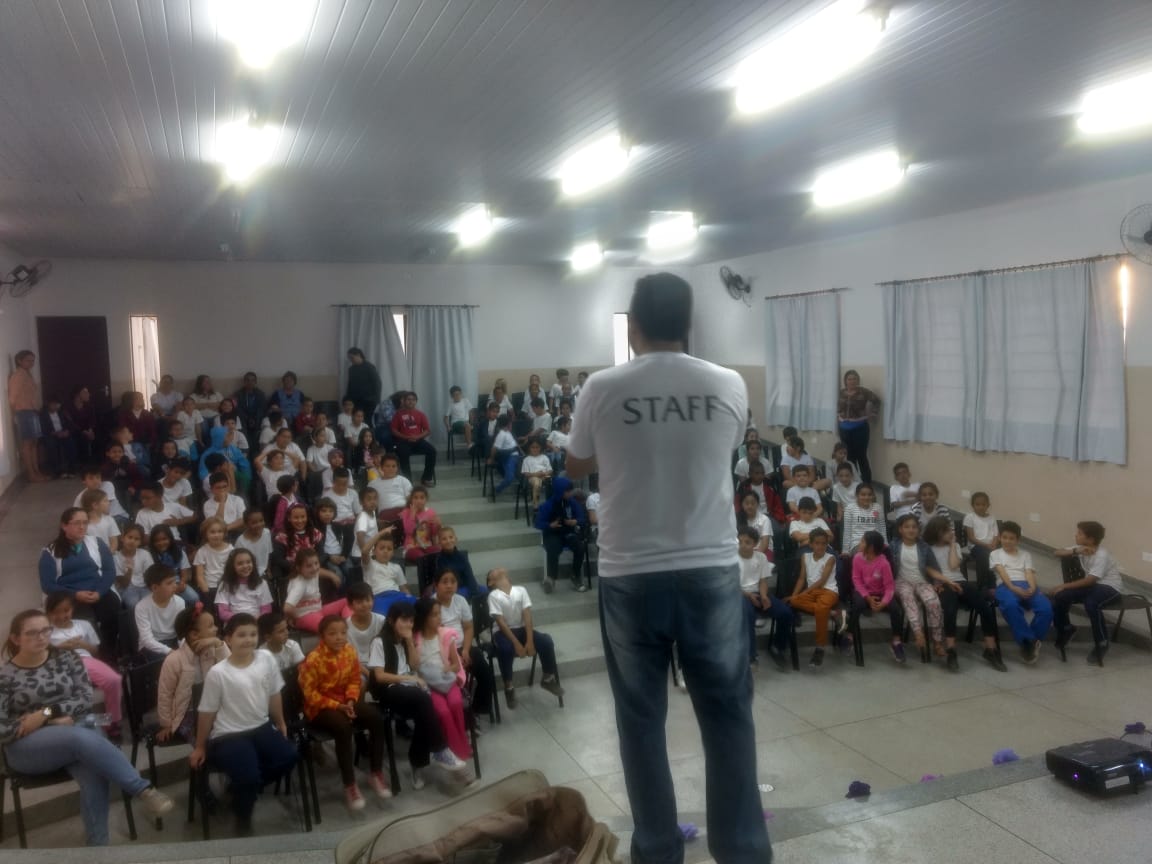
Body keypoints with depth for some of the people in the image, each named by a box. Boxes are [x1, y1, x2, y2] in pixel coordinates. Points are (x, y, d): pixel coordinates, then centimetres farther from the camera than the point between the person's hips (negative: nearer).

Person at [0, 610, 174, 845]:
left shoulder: (67, 658, 7)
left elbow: (86, 700, 1)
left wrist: (47, 713, -13)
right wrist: (53, 722, -12)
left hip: (76, 730, 3)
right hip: (28, 746, -3)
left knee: (94, 775, -32)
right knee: (82, 738, -37)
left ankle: (98, 845, -22)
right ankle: (143, 790, -33)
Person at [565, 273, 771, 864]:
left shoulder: (602, 389, -8)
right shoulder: (728, 387, -4)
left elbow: (576, 468, 8)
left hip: (629, 576, -1)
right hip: (711, 571, 1)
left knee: (641, 717, 14)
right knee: (728, 714, 14)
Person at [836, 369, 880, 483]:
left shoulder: (863, 392, -10)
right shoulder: (841, 392, 3)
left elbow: (877, 401, -2)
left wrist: (871, 414, -6)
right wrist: (838, 417, 10)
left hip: (860, 428, -4)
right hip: (844, 429, 5)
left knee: (861, 457, -4)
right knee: (849, 457, 12)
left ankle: (867, 484, 2)